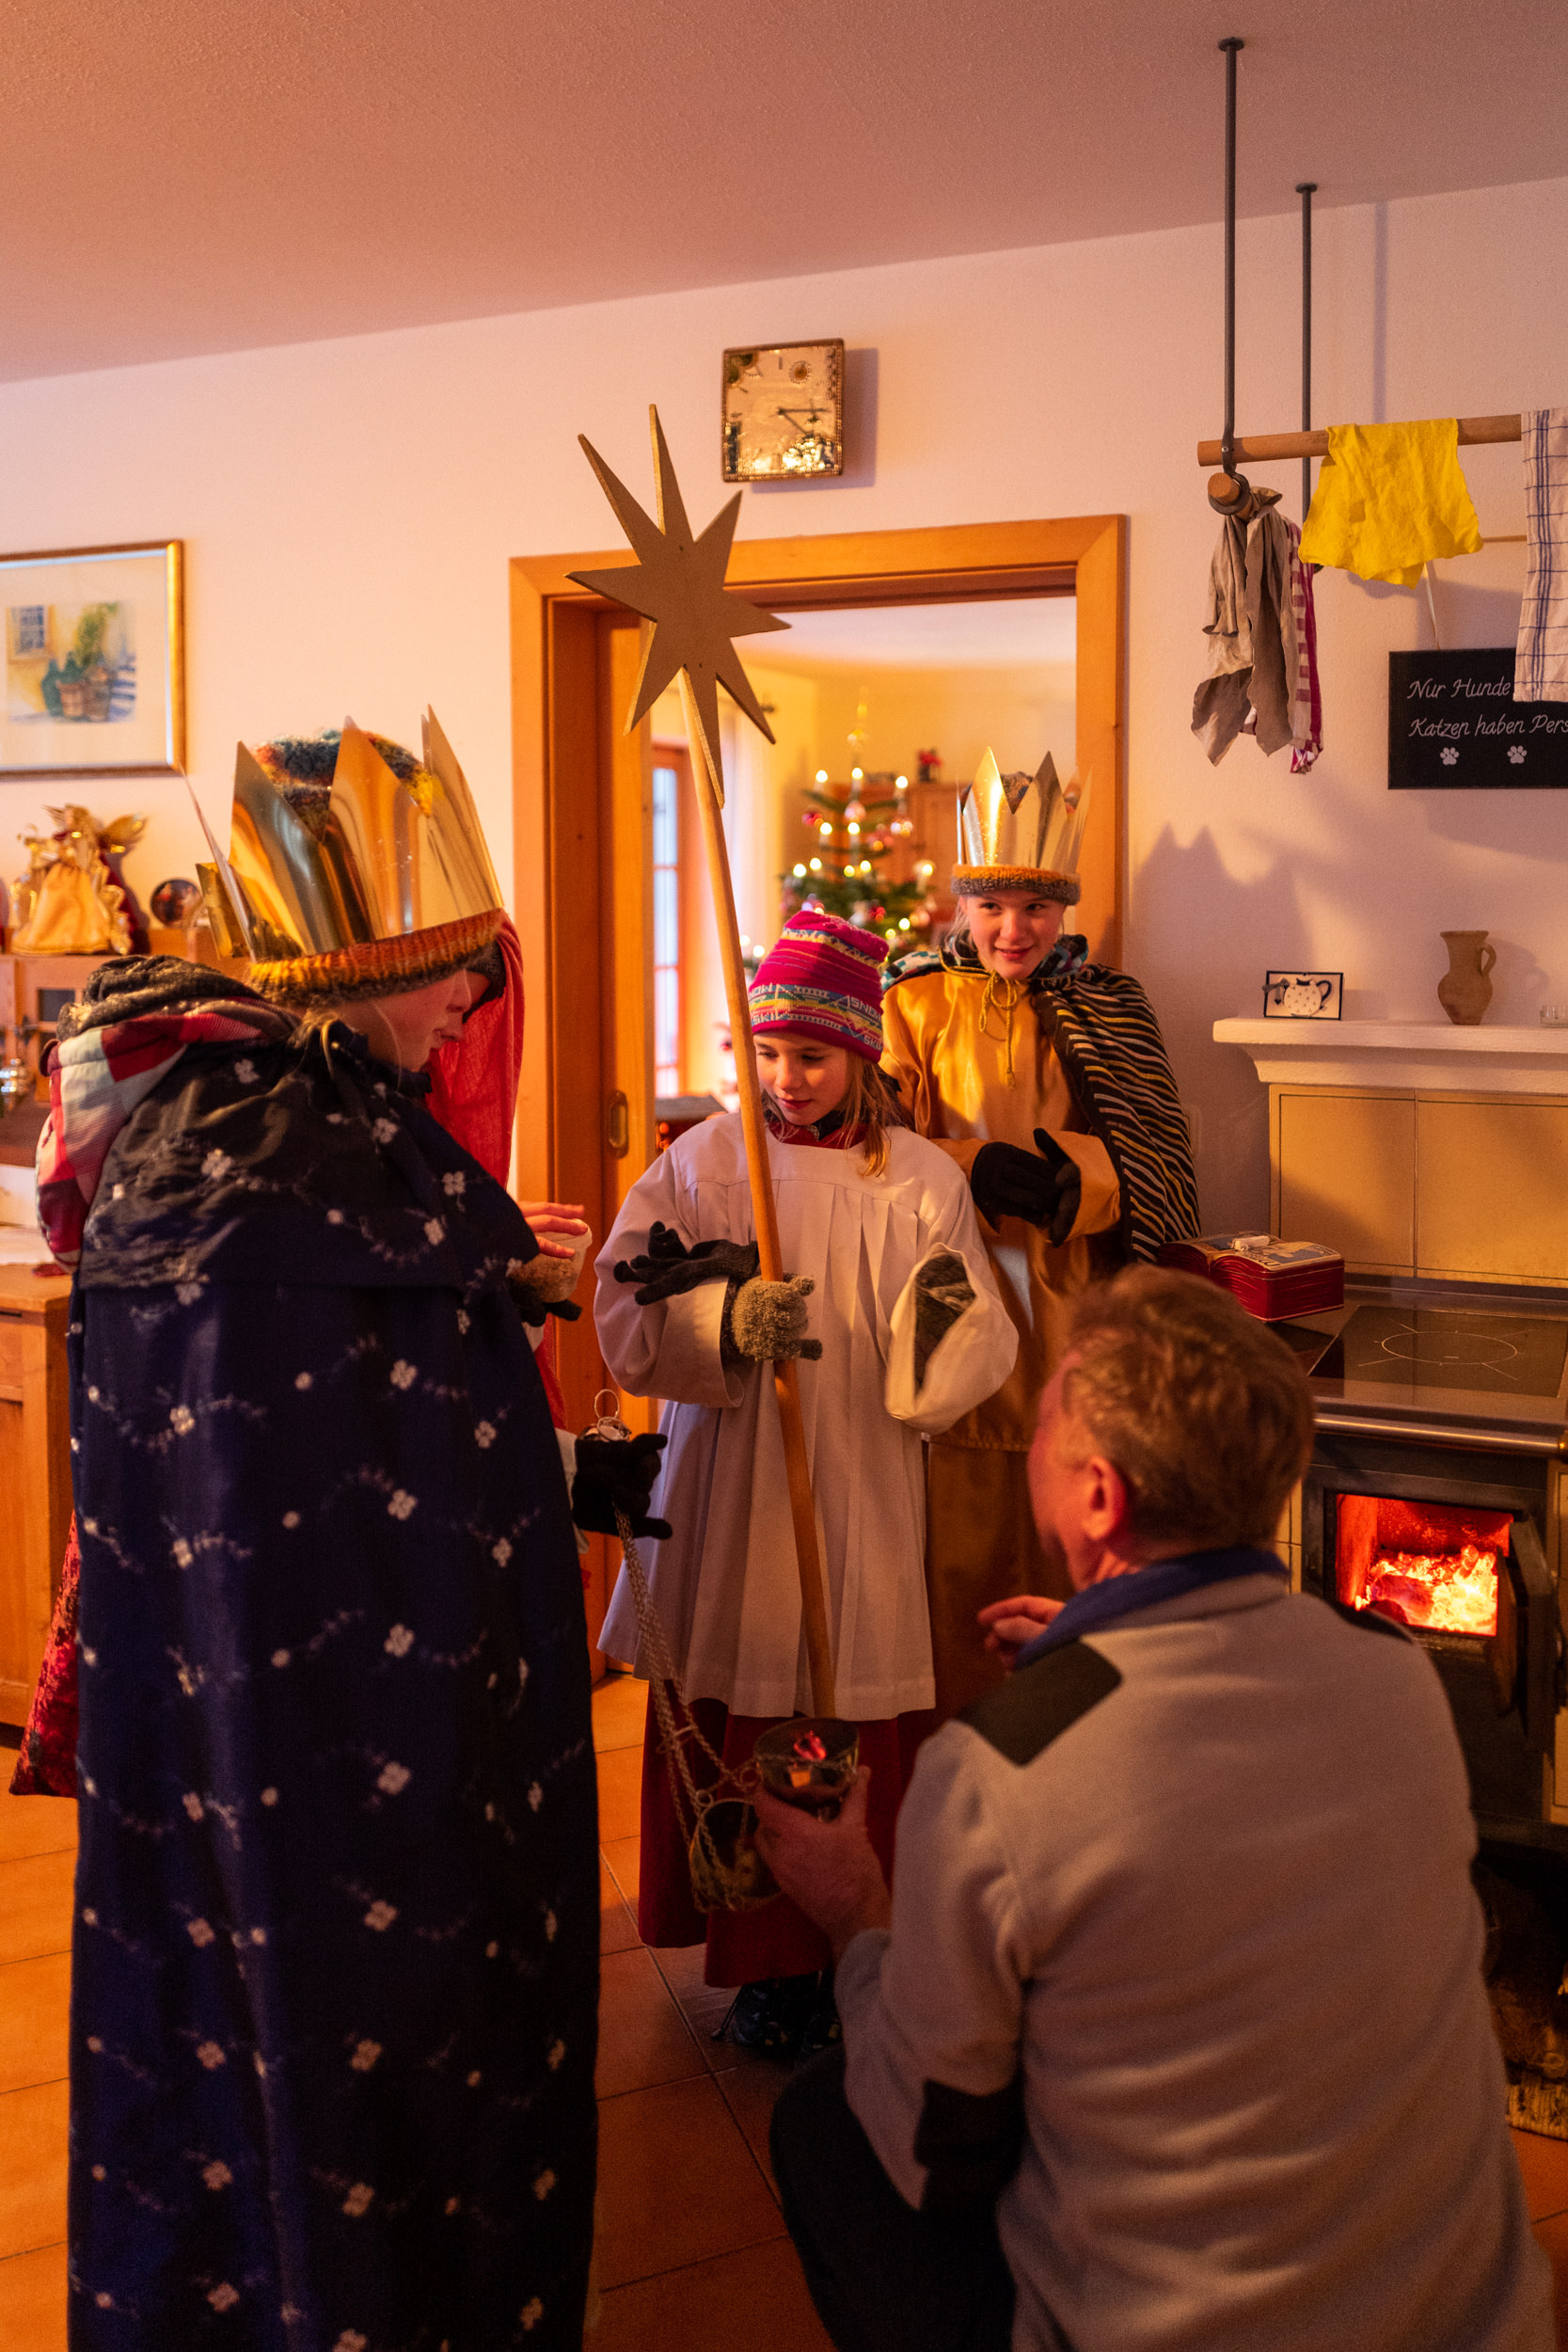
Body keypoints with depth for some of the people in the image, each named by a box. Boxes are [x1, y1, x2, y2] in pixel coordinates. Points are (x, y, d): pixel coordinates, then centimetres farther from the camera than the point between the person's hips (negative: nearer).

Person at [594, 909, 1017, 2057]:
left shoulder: (920, 1178, 1)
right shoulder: (703, 1161, 2)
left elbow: (972, 1362, -4)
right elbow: (625, 1318, -7)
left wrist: (945, 1318, -26)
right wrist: (724, 1319, -25)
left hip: (863, 1503, 0)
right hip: (733, 1498, 1)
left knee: (865, 1746, 4)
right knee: (737, 1741, 7)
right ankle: (768, 1962, 26)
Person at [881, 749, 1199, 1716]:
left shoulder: (1111, 1010, 9)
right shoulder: (916, 1003, 4)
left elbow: (1159, 1165, 1)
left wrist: (1065, 1168, -18)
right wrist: (975, 1169, -20)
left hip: (1079, 1313, 2)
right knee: (963, 1545, 3)